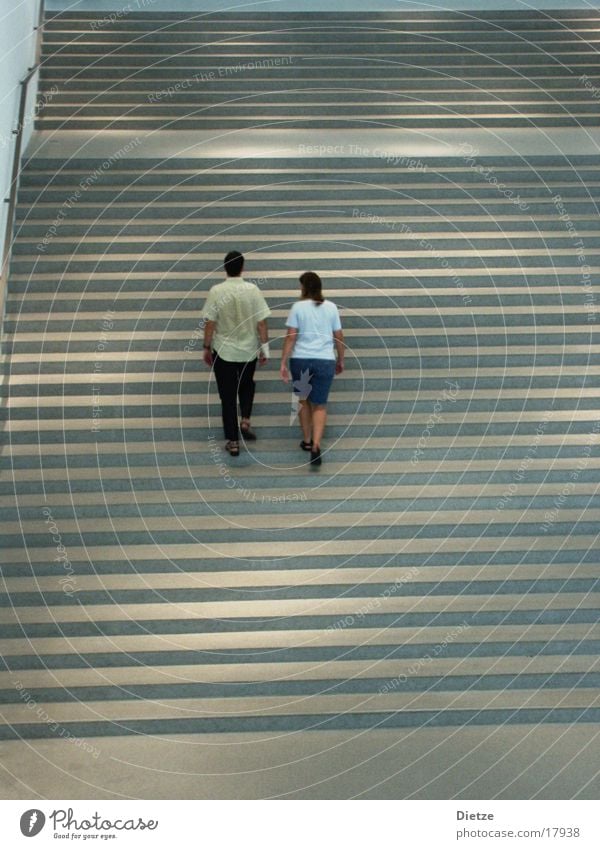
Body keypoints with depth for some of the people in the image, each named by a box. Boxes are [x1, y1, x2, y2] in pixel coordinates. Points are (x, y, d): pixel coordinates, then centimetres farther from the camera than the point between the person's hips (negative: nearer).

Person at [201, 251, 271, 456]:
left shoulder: (216, 291, -12)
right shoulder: (253, 290, -9)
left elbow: (209, 323, -9)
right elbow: (262, 323, -7)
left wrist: (207, 348, 3)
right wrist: (265, 348, 4)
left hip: (223, 352, -1)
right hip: (249, 351, 1)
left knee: (228, 396, 7)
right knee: (246, 386, 29)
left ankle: (233, 441, 9)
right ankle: (245, 420, 13)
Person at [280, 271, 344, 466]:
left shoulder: (298, 307, -3)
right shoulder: (331, 307, 4)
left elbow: (290, 337, -8)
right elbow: (339, 337, 8)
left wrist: (283, 363, -5)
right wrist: (341, 360, 21)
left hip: (300, 360, -1)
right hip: (325, 361, 1)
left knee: (304, 401, 19)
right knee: (320, 405, 5)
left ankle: (307, 441, 29)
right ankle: (316, 445, -12)